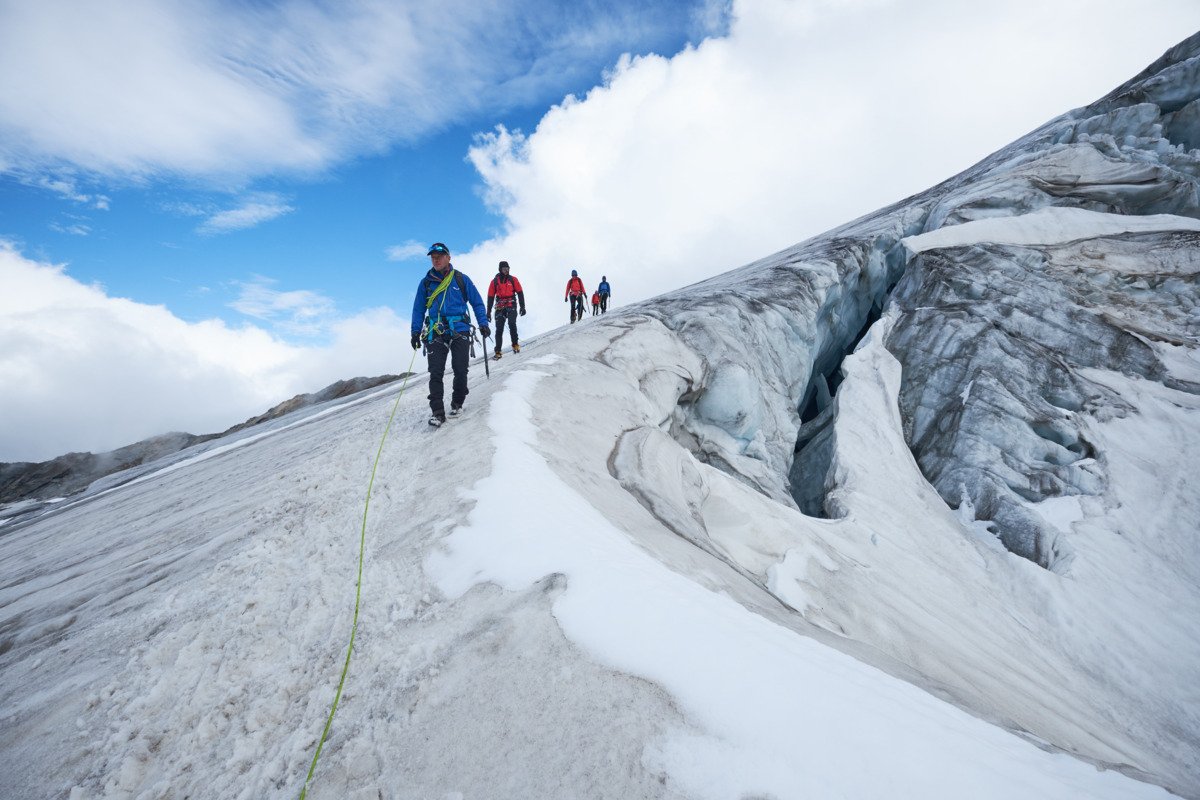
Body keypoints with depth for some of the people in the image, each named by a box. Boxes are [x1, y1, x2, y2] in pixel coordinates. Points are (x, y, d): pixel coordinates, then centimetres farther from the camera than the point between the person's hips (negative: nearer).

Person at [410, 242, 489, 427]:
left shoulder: (461, 279, 7)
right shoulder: (426, 283, 11)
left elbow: (477, 302, 10)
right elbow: (418, 309, 15)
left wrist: (483, 323, -1)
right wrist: (415, 332, 6)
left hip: (460, 330, -1)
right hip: (436, 333, 1)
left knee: (460, 370, -2)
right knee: (436, 372, -7)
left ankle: (457, 403, 18)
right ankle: (437, 411, -7)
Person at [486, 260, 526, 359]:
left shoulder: (513, 279, 5)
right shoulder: (494, 281, 6)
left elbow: (520, 293, 7)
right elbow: (490, 297, 9)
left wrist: (522, 307, 1)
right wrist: (488, 311, 7)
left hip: (511, 306, -1)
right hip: (500, 307, 1)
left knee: (512, 323, -23)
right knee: (499, 329, -3)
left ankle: (515, 344, -5)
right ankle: (498, 351, 0)